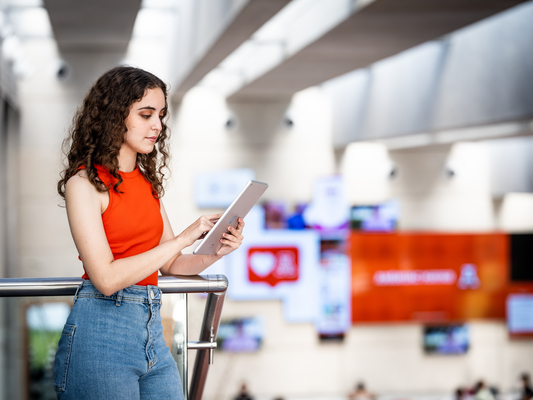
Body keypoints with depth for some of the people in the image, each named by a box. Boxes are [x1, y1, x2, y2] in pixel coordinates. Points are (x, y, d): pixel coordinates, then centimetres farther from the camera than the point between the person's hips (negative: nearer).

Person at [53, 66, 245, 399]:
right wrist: (182, 239, -15)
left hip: (153, 333, 7)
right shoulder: (85, 182, -8)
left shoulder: (148, 182, 14)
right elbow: (106, 278, -17)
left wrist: (218, 251, -2)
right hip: (102, 334, -7)